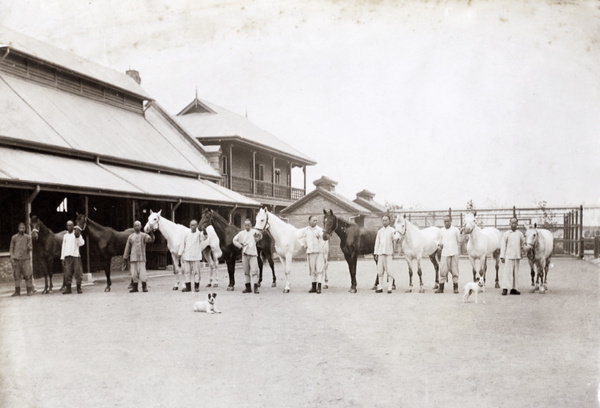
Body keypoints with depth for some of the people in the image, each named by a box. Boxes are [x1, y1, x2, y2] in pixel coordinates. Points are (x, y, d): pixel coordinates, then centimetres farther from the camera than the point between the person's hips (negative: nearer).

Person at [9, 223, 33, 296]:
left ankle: (30, 291, 0)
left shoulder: (28, 237, 7)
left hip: (25, 259, -1)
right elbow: (11, 248, 9)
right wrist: (11, 258, -1)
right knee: (16, 276, 4)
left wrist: (29, 247, -16)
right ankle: (17, 291, 10)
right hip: (16, 259, 1)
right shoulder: (14, 237, 7)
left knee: (28, 275, -6)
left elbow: (31, 248, 8)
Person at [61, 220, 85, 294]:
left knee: (78, 272, -4)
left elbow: (81, 243, -9)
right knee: (67, 273, 0)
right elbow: (63, 247, 17)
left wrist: (77, 236, -21)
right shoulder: (65, 236, 15)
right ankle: (68, 288, 6)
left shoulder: (77, 234, 4)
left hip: (76, 256, -3)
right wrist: (62, 257, 11)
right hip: (67, 256, 3)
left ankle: (79, 288, 5)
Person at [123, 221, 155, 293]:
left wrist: (151, 232, -33)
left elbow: (151, 239, -16)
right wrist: (125, 257, 11)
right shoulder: (130, 237, 9)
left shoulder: (144, 235, 2)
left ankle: (144, 287, 5)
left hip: (141, 258, -3)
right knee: (134, 273, 6)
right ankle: (135, 287, 17)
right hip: (133, 258, 3)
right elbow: (127, 248, 13)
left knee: (142, 272, -7)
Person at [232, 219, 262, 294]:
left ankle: (256, 287, -8)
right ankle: (248, 287, 17)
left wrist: (258, 235, -31)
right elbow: (234, 240, 13)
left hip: (253, 254, -3)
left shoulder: (254, 232, 1)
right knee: (246, 271, 9)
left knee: (254, 270, -10)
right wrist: (240, 246, 1)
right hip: (245, 254, 3)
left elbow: (260, 237, -9)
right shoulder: (241, 233, 8)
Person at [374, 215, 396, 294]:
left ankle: (389, 288, -2)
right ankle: (379, 288, 11)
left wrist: (393, 251, -19)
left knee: (389, 271, -6)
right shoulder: (380, 231, 15)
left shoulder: (392, 230, 4)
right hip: (380, 253, 4)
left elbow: (394, 240, -6)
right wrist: (376, 253, 9)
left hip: (388, 253, -4)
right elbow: (377, 242, 15)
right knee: (380, 271, 5)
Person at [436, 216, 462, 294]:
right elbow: (439, 242, 13)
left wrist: (457, 249, -2)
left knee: (454, 270, 3)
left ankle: (456, 288, 12)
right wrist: (440, 245, -8)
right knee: (442, 270, 0)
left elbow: (458, 241, 8)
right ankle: (441, 288, 6)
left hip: (454, 253, -1)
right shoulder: (441, 231, 8)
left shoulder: (455, 230, 4)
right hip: (444, 254, 1)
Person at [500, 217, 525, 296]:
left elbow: (523, 242, 25)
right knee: (507, 272, -7)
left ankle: (513, 289, 13)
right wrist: (502, 256, -9)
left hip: (517, 256, 4)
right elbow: (503, 245, -4)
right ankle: (504, 288, -5)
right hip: (508, 256, -4)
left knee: (515, 273, 7)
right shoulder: (506, 234, -3)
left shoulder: (520, 234, 6)